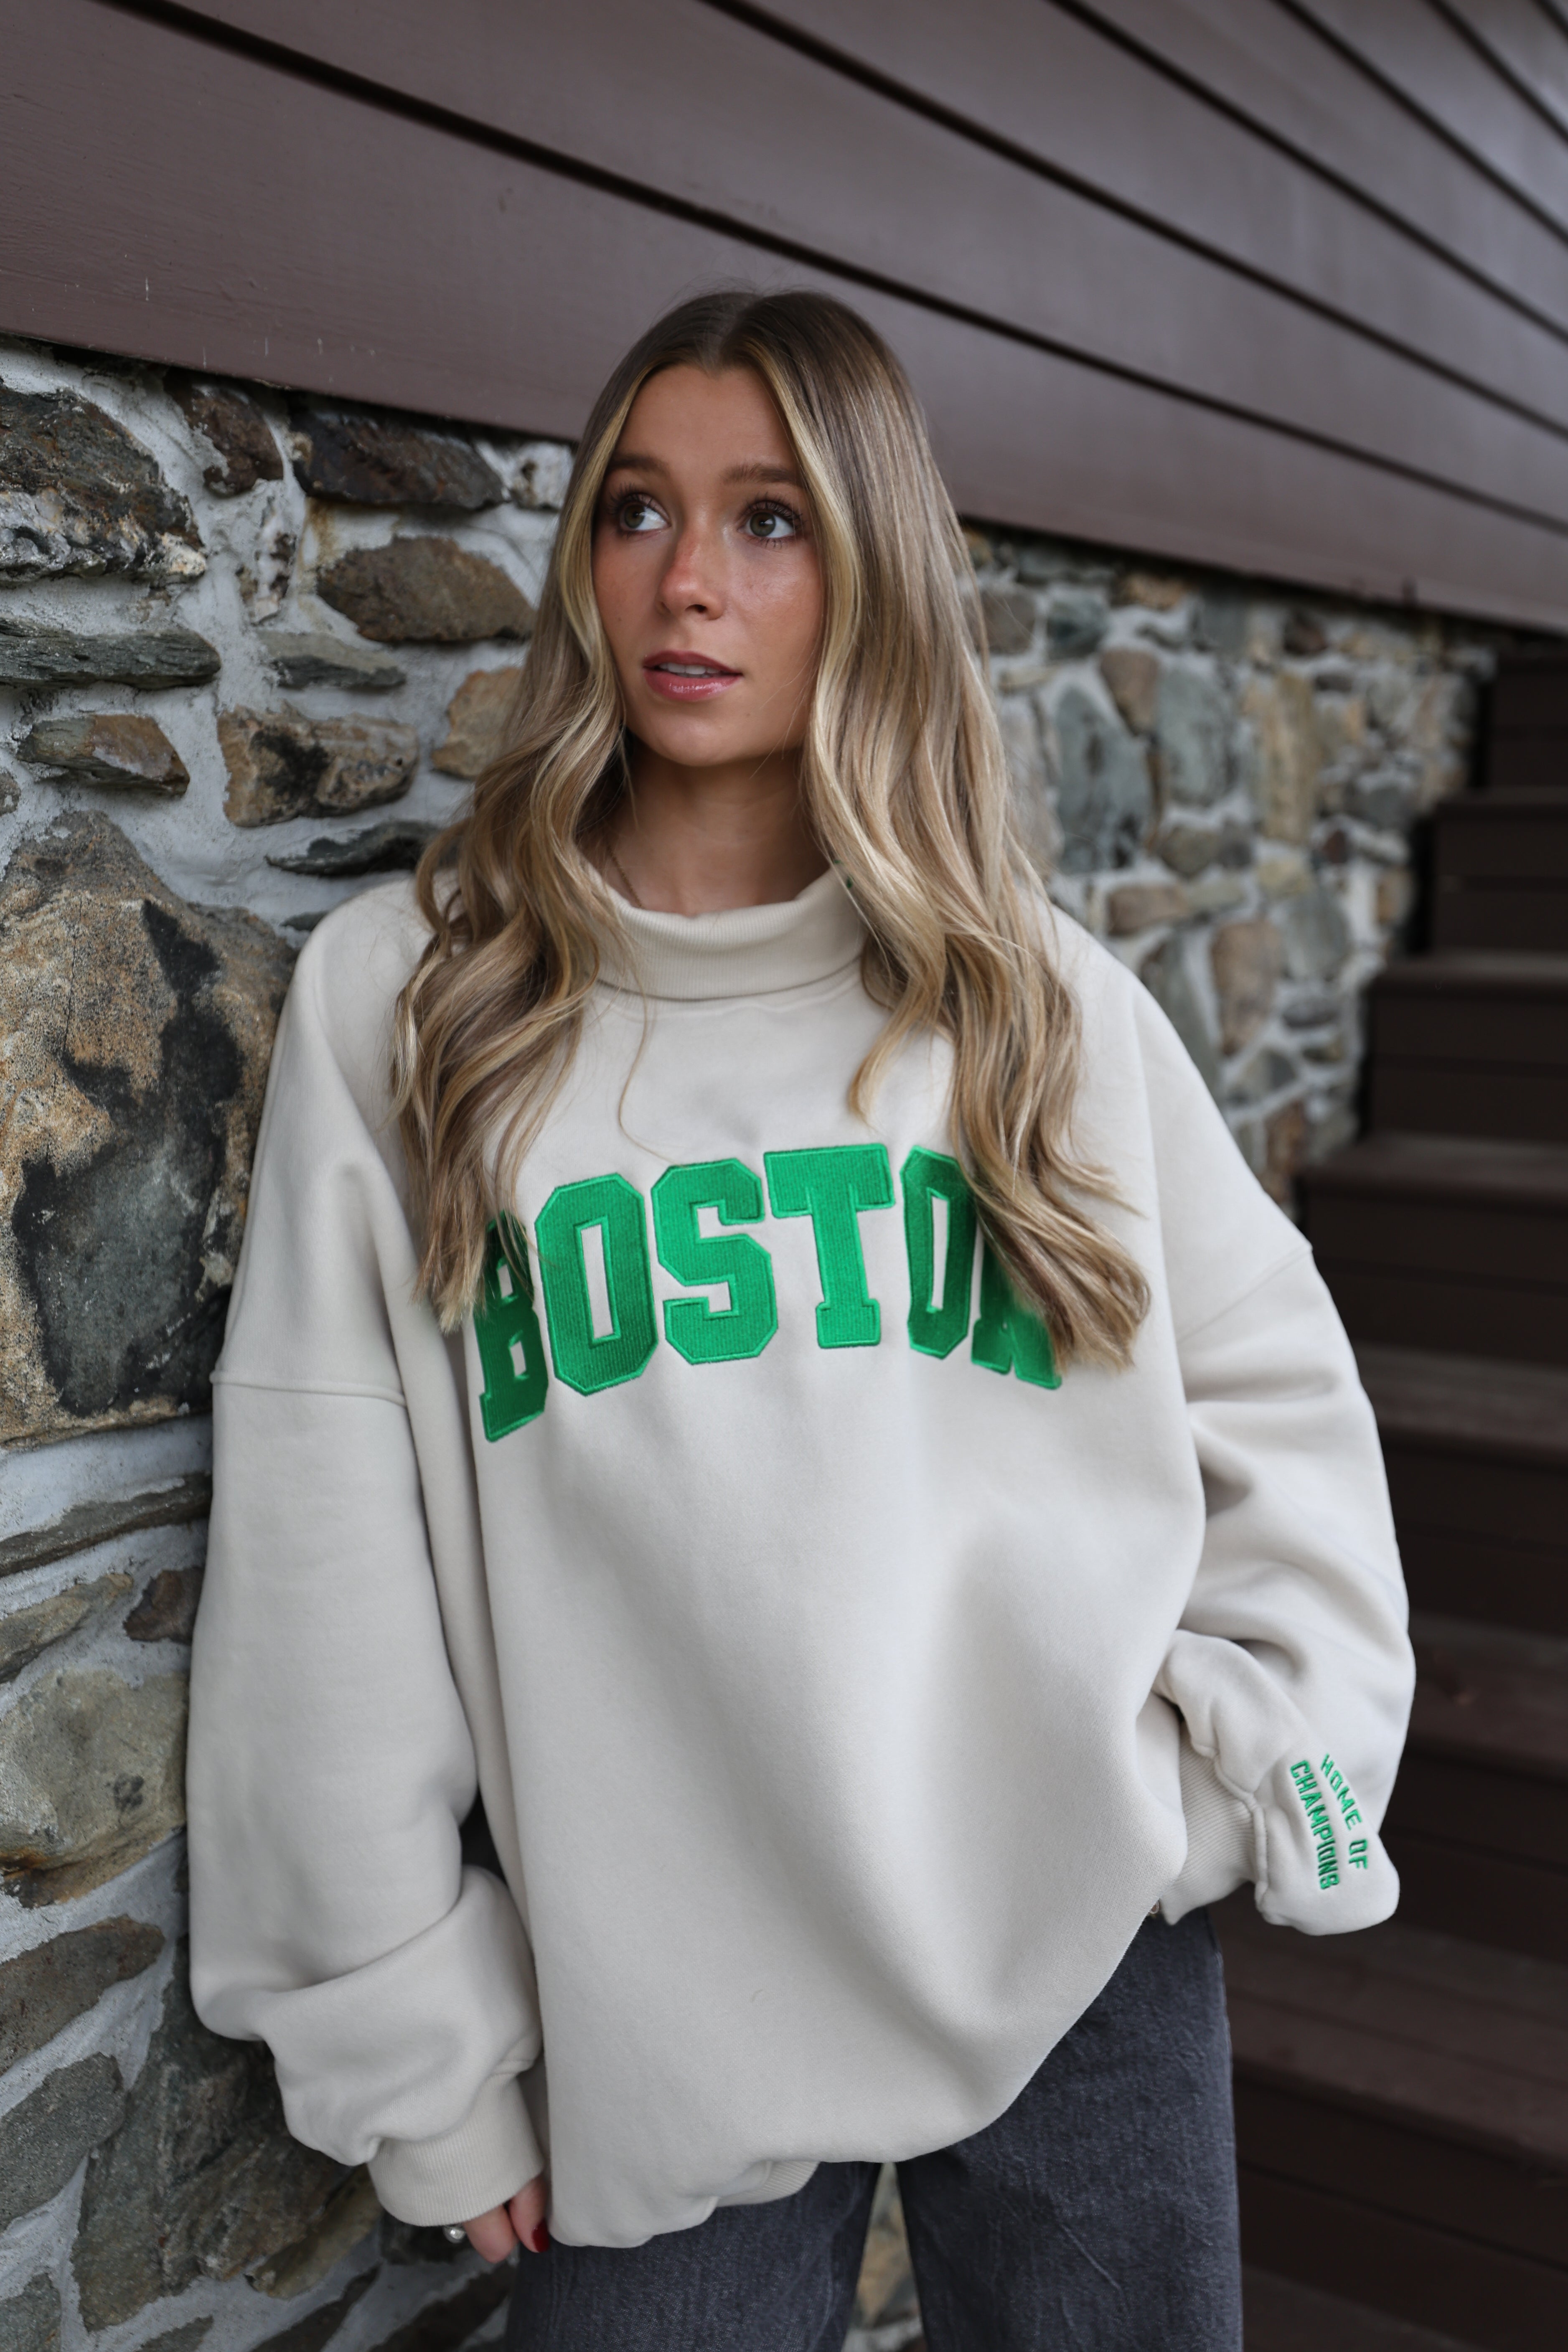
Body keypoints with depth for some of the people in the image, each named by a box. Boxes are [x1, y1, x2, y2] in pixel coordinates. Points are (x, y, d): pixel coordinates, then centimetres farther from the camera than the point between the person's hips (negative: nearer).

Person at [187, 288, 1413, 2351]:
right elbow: (326, 1562, -4)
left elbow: (1279, 1401, 9)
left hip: (1090, 1948, 2)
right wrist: (417, 2051, -2)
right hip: (659, 2009, -1)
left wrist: (1243, 1761, -1)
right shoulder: (403, 998, -4)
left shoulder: (1042, 996, 1)